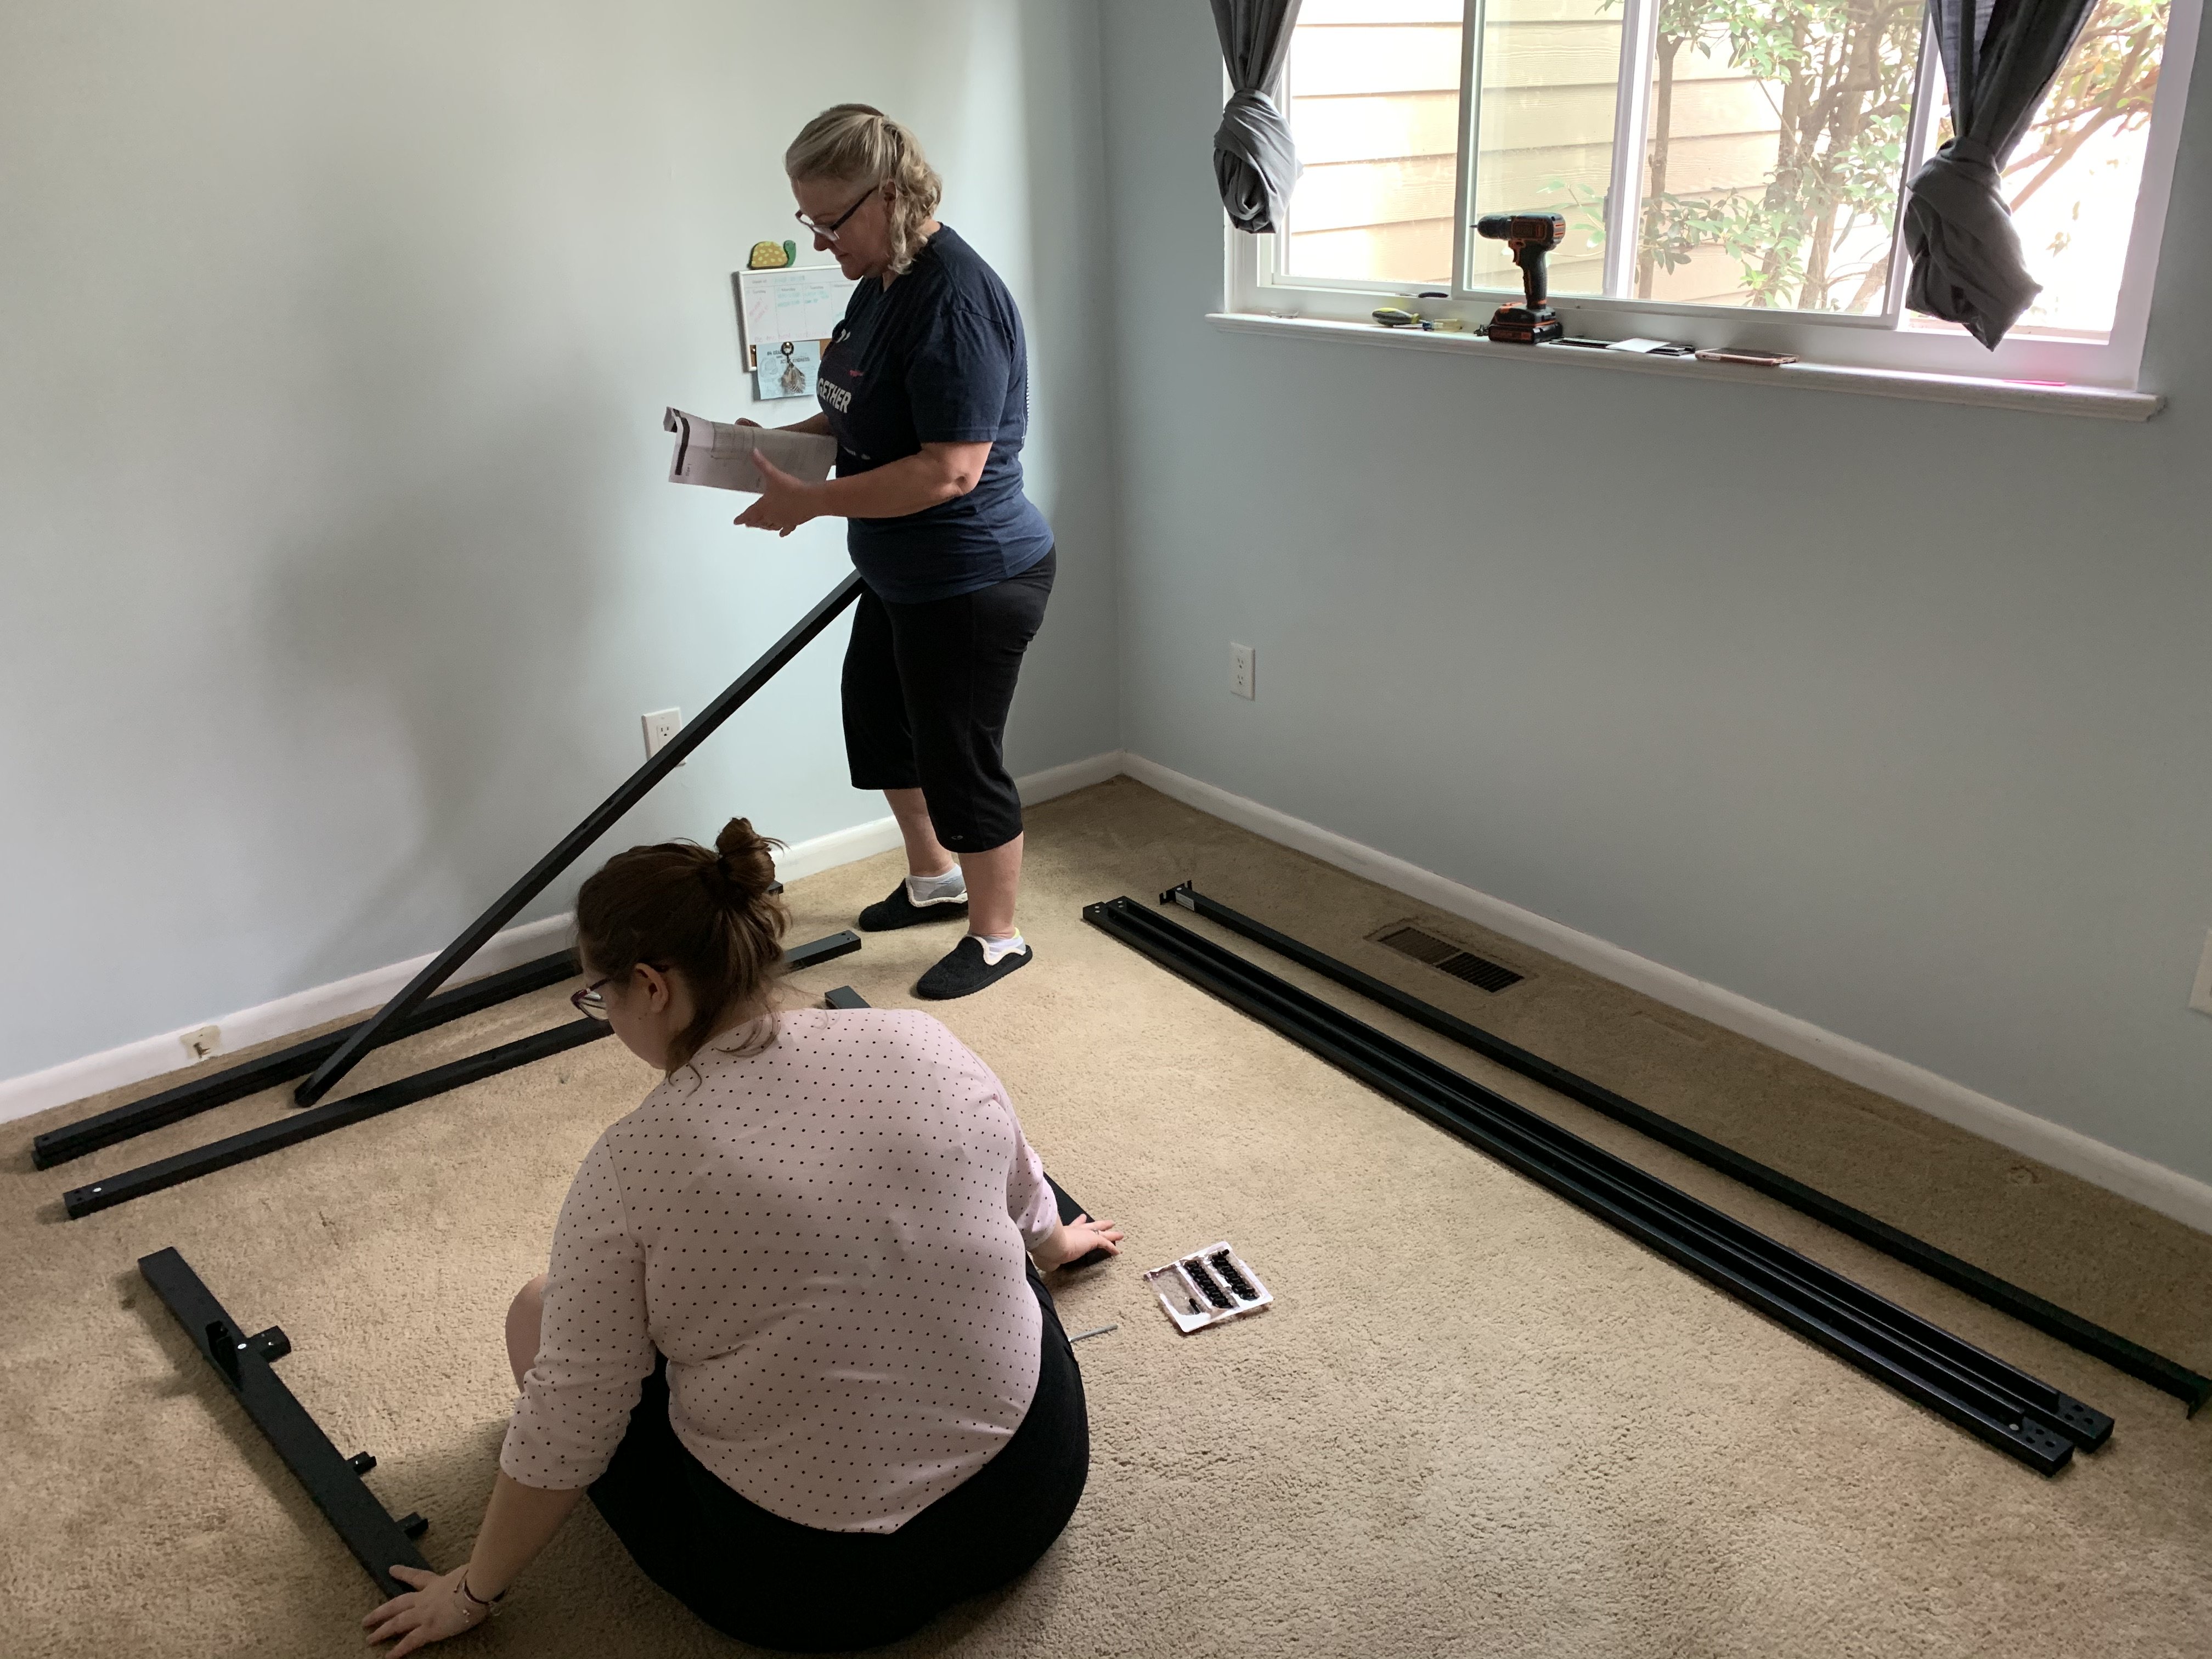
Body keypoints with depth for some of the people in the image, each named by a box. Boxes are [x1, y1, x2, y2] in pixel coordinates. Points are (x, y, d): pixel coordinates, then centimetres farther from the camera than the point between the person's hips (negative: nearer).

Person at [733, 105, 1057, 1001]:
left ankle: (997, 935, 25)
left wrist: (810, 501, -25)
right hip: (902, 577, 11)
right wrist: (789, 438, 2)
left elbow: (949, 470, -31)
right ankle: (935, 878, 46)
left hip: (973, 583, -11)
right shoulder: (883, 280, 5)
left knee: (961, 759, 4)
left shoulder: (954, 298, -26)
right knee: (878, 725, 25)